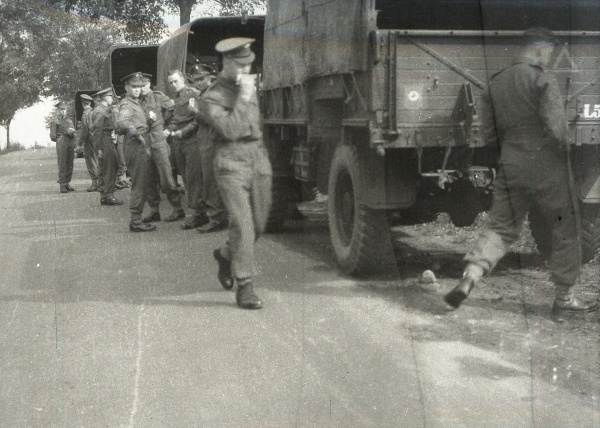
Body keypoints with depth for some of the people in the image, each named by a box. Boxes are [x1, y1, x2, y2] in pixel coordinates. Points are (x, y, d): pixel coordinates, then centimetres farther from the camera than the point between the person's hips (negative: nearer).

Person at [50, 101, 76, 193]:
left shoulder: (69, 121, 21)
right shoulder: (55, 121, 5)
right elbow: (53, 135, -1)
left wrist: (71, 132, -4)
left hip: (71, 145, 5)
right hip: (61, 144, -5)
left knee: (70, 165, 4)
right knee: (62, 165, -8)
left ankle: (67, 183, 10)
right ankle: (62, 185, -8)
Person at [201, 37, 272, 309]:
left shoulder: (250, 85, 16)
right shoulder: (213, 96, -7)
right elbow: (229, 130, -21)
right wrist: (243, 98, -19)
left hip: (258, 161, 7)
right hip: (232, 164, -7)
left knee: (258, 224, 10)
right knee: (242, 225, -12)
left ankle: (226, 255, 36)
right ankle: (244, 286, -6)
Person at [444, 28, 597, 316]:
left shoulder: (495, 83, 9)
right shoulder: (543, 78, -9)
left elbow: (489, 133, 10)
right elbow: (556, 125, -18)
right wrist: (563, 151, -1)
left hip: (510, 168, 5)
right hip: (546, 167, -5)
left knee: (501, 228, 13)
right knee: (565, 230, 10)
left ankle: (470, 277, -9)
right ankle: (564, 297, 16)